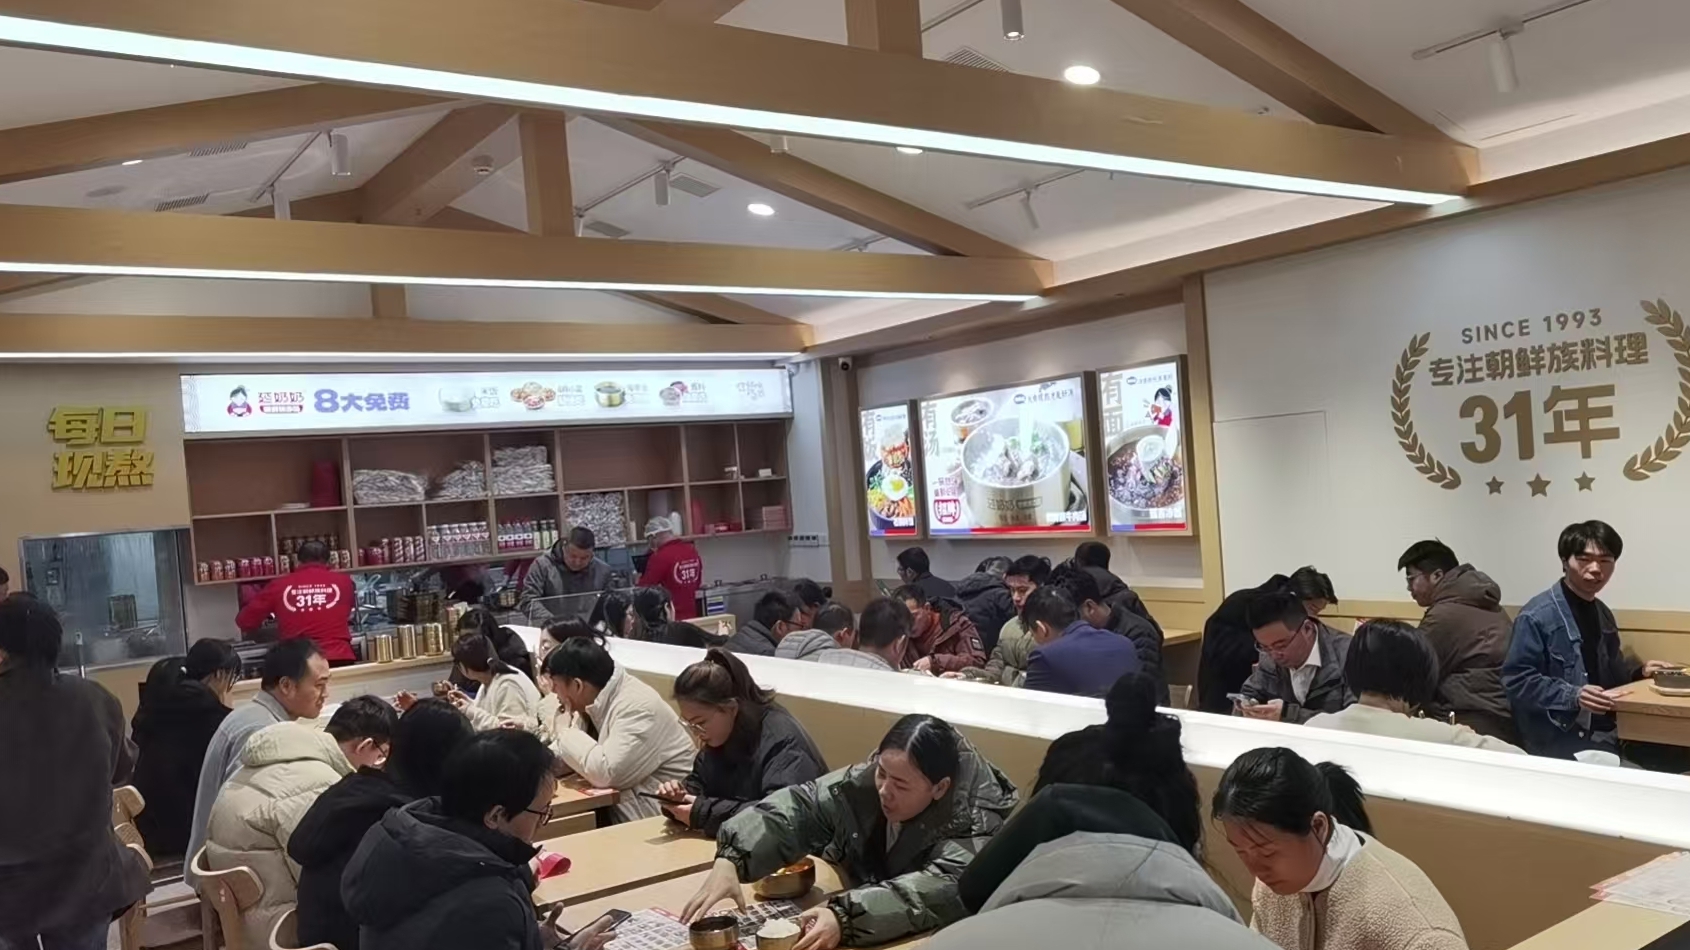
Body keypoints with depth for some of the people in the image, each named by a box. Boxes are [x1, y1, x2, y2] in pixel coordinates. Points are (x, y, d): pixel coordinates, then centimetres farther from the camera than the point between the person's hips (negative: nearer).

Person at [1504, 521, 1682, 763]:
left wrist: (1639, 672, 8)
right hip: (1559, 739, -8)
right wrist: (1572, 696, -26)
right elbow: (1517, 680, -17)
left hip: (1605, 732, 8)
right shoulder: (1537, 615, -14)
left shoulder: (1603, 614, 14)